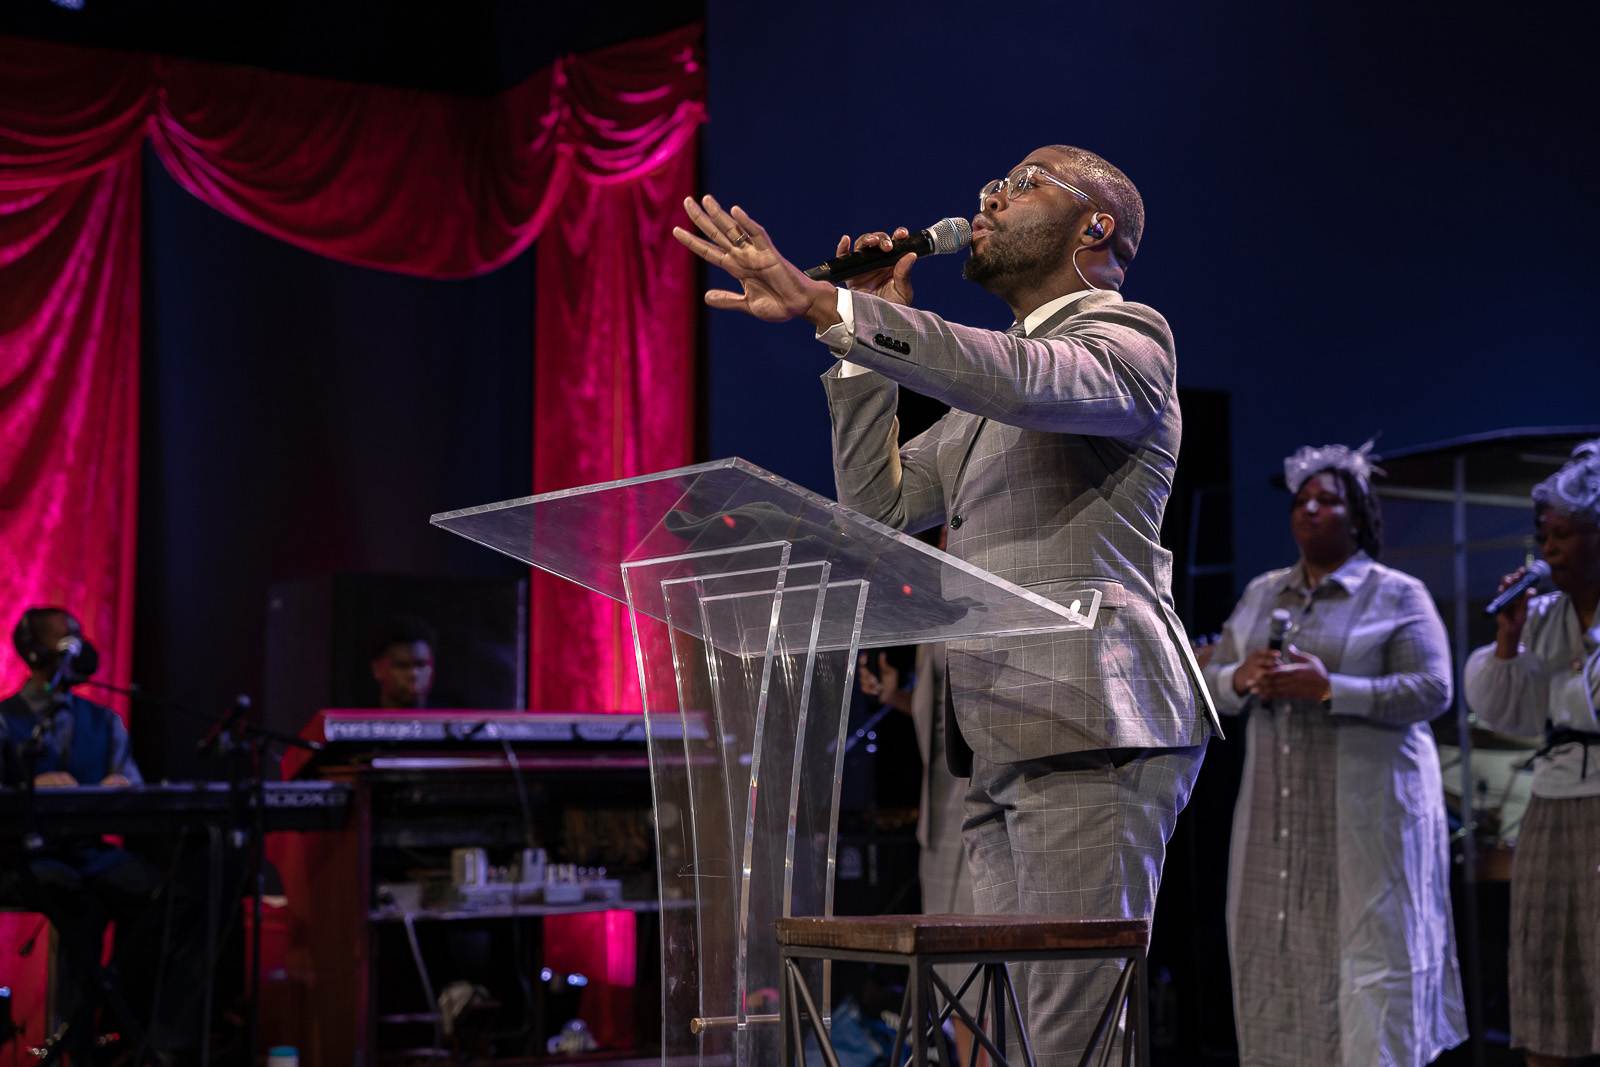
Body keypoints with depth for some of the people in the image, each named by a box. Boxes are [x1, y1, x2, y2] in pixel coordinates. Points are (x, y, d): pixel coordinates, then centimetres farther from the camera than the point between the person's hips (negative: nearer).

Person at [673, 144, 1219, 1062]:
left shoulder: (1128, 337, 1)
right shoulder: (989, 392, 28)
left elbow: (1028, 380, -22)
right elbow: (880, 503, 21)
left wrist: (825, 306, -27)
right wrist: (866, 341, 13)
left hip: (1090, 734, -8)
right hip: (1003, 748, 8)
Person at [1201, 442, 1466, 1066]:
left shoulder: (1398, 595, 0)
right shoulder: (1260, 593, 15)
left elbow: (1432, 689, -10)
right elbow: (1212, 684, 16)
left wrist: (1329, 689, -19)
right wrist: (1243, 679, -8)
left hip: (1367, 804, -5)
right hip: (1277, 808, 5)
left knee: (1370, 949, -8)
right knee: (1279, 955, 4)